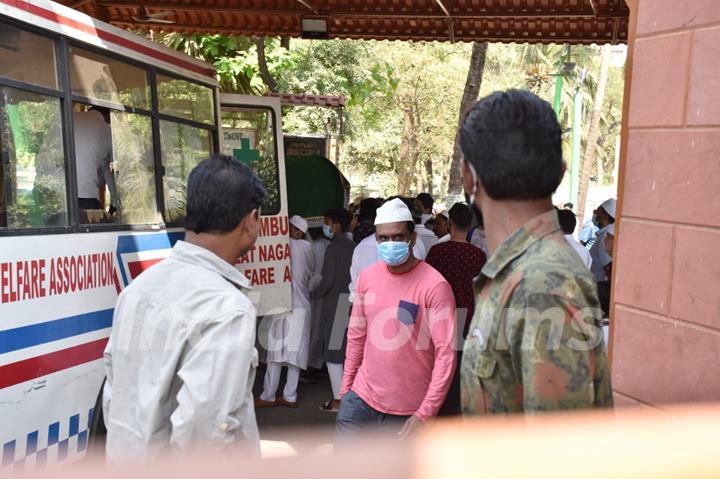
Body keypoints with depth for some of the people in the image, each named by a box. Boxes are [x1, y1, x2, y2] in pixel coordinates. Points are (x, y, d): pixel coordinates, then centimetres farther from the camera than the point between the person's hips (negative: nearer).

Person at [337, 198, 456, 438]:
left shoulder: (435, 286, -16)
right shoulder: (367, 277, 1)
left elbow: (446, 353, -17)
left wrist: (426, 412, -18)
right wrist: (346, 386, 12)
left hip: (407, 408, -4)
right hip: (362, 394, 5)